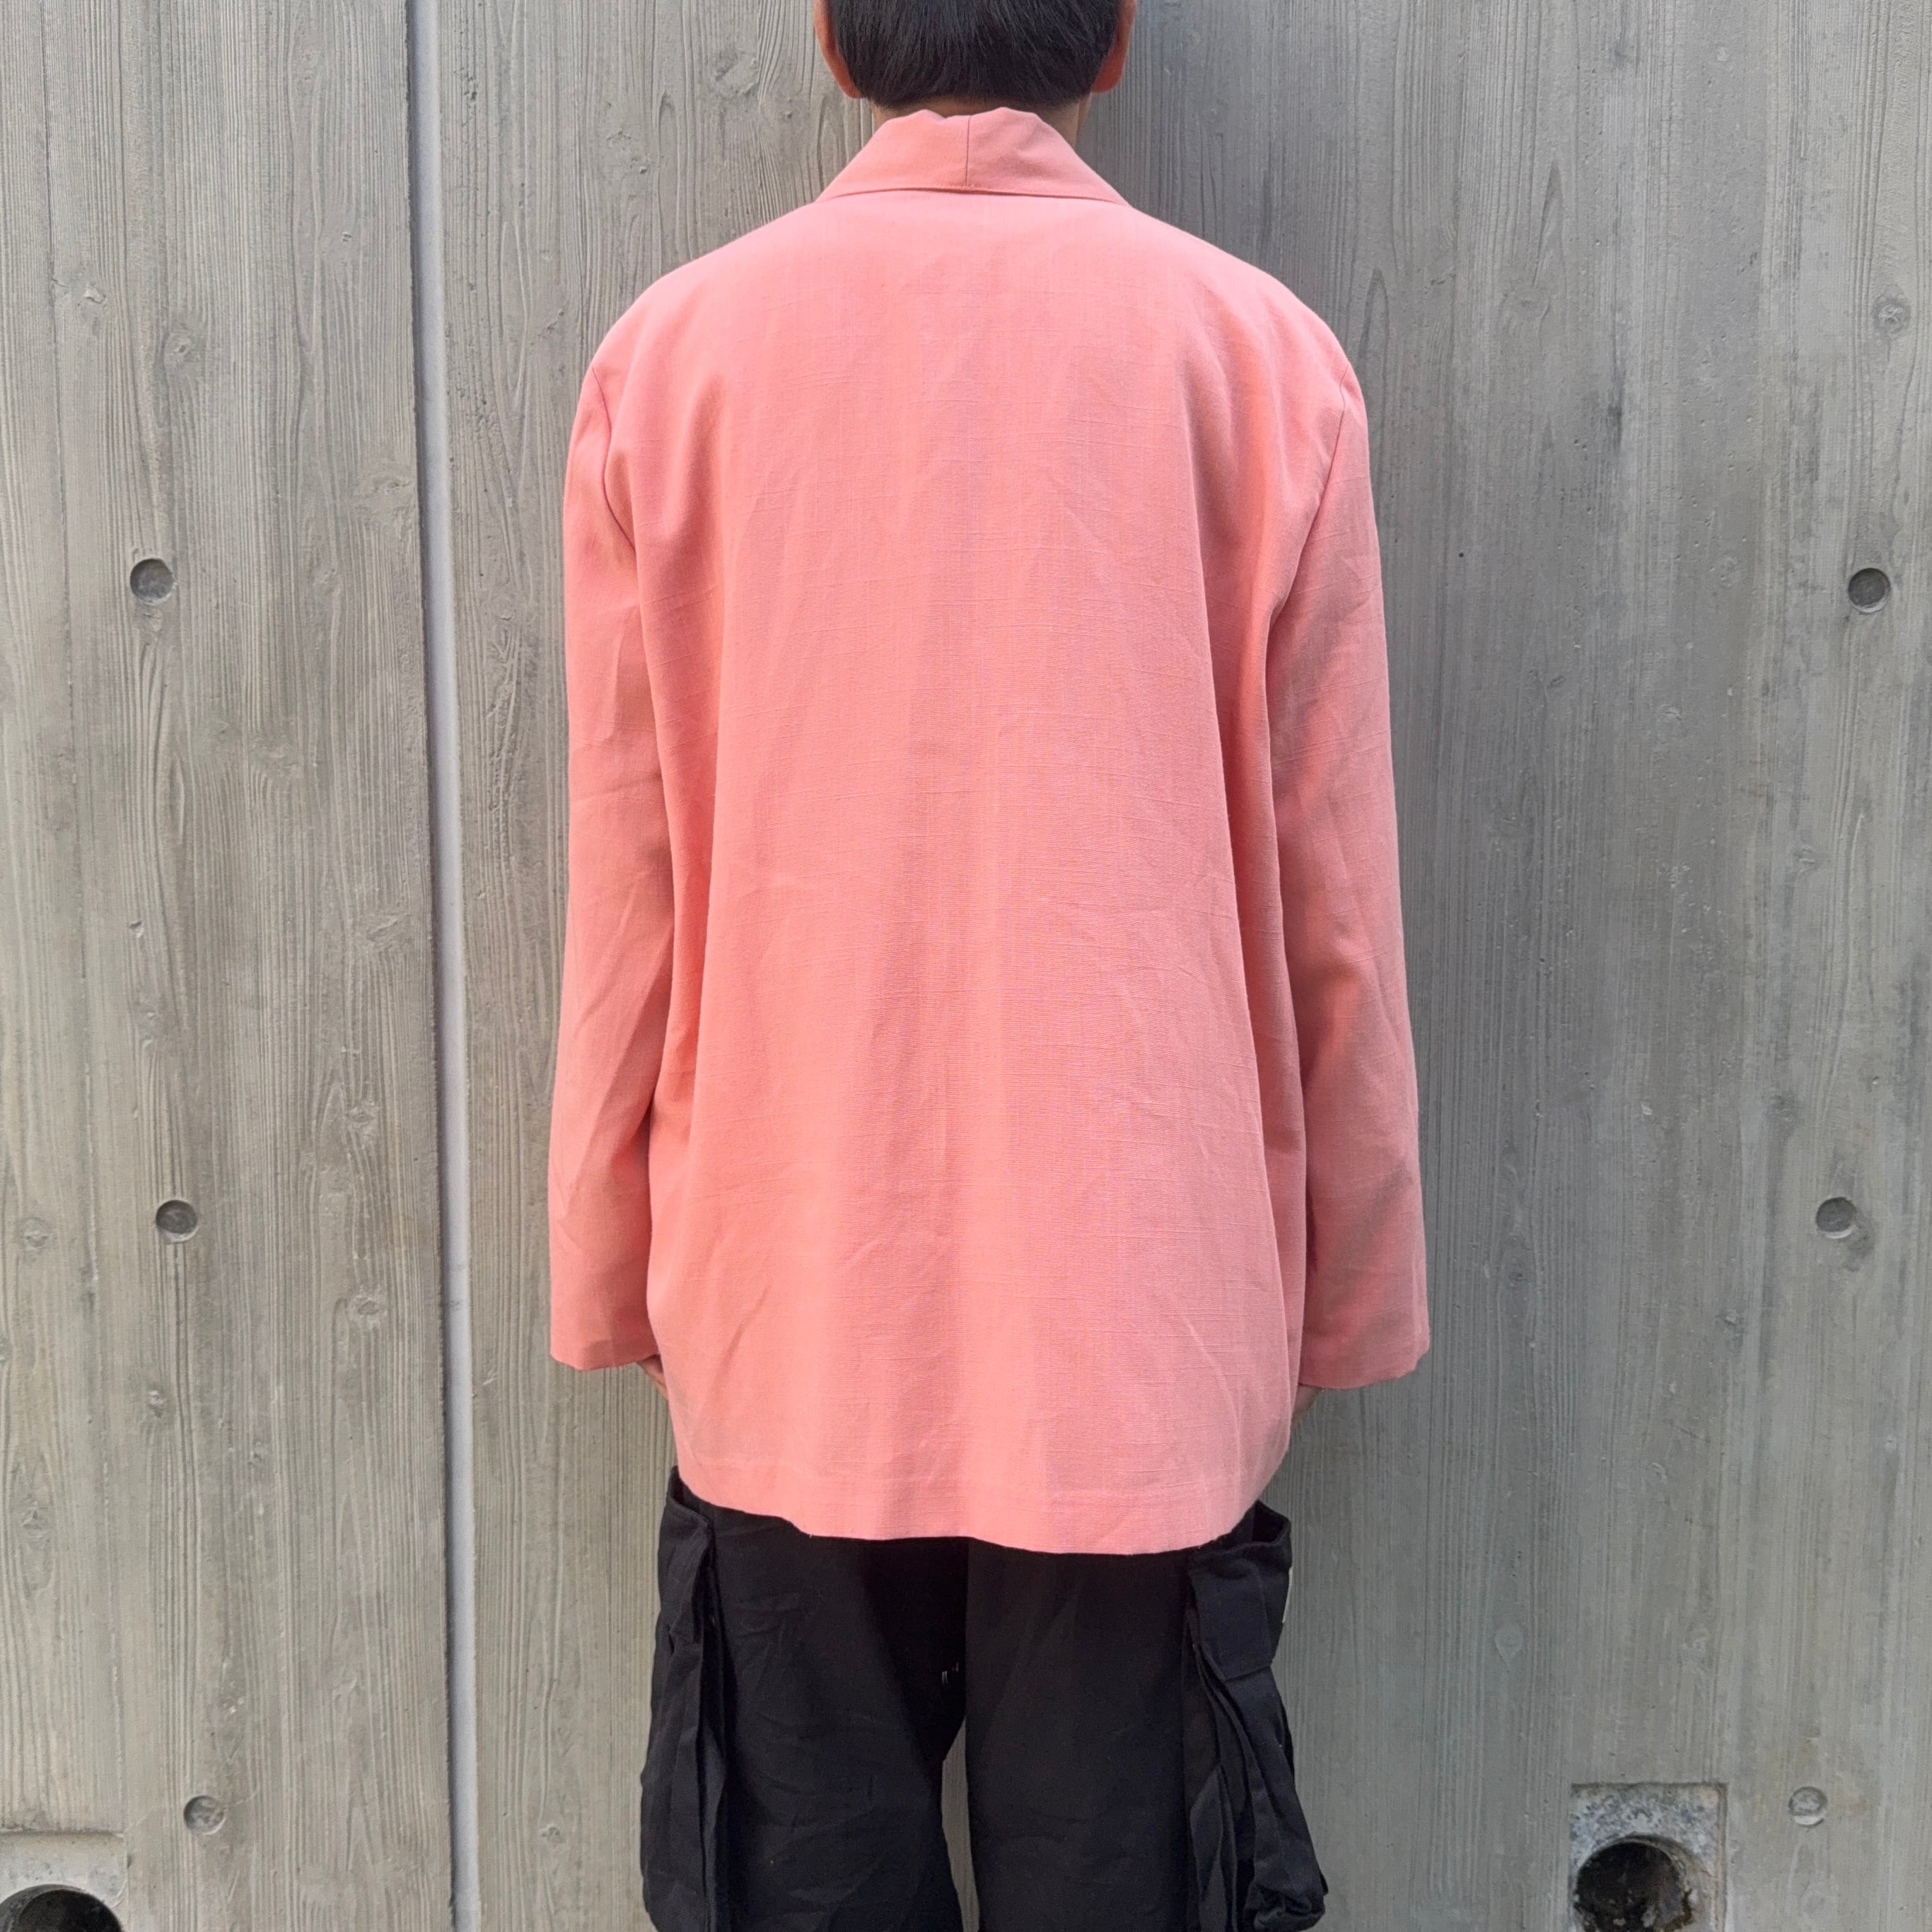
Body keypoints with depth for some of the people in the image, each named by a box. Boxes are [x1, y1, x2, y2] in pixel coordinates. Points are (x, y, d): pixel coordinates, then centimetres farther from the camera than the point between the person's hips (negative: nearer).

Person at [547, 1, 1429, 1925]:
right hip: (1141, 1312, 0)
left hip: (786, 1314, 1)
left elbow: (623, 886, 1)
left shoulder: (674, 349, -1)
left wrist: (609, 1271, 12)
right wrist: (1345, 1288, 10)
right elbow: (1328, 897, -1)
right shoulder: (1258, 349, -3)